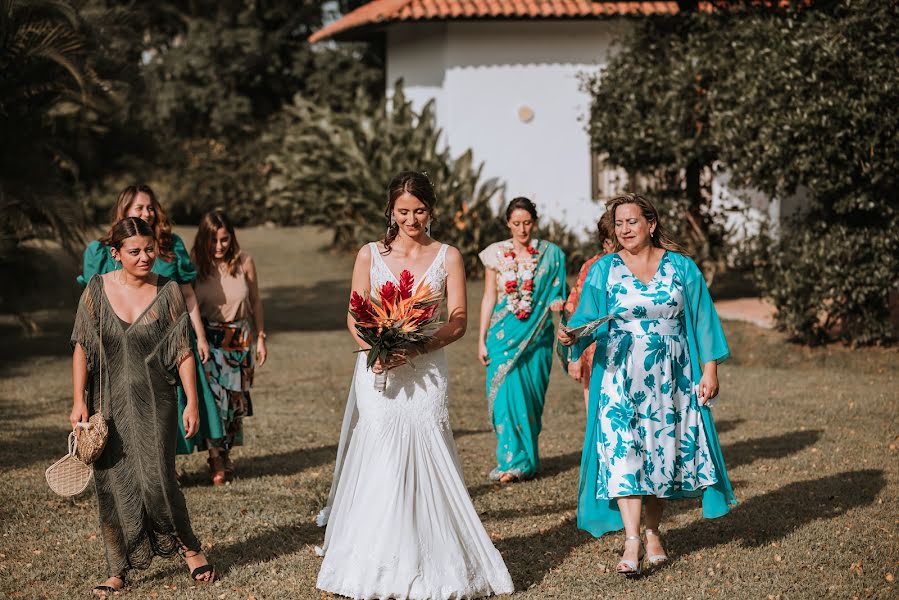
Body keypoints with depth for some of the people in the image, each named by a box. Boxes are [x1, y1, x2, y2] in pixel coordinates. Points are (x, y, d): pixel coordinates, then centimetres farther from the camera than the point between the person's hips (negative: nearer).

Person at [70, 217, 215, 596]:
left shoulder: (168, 292, -2)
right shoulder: (98, 290, -1)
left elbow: (183, 352, 0)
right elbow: (82, 349, 2)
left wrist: (192, 402, -4)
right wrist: (79, 402, -4)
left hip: (155, 405, -1)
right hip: (109, 405, 1)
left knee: (157, 479, -9)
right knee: (113, 486, 4)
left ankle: (188, 547, 17)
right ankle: (119, 569, 17)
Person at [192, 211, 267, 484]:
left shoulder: (244, 262, -4)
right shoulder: (195, 264, -8)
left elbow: (255, 302, 6)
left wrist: (260, 338, 6)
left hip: (240, 339, 3)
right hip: (208, 338, -2)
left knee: (236, 398, 8)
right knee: (213, 396, -15)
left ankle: (225, 453, 26)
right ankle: (217, 461, -7)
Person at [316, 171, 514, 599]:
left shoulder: (448, 257, 6)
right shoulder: (370, 255, 7)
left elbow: (457, 322, -1)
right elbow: (355, 318, 3)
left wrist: (416, 348, -18)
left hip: (426, 373, 0)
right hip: (379, 372, 0)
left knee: (425, 464, -3)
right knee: (378, 467, -3)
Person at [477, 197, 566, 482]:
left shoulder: (550, 254, 4)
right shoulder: (496, 254, 4)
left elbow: (557, 292, 12)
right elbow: (489, 297, 6)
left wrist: (558, 303, -12)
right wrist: (482, 339, 3)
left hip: (536, 334, 0)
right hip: (504, 334, 0)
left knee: (531, 395, 2)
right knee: (507, 392, -9)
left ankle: (524, 461, 15)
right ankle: (515, 459, -1)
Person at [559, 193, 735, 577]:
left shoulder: (681, 267, 4)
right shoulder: (603, 270, 3)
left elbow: (702, 320, 5)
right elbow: (588, 320, -4)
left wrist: (709, 370, 0)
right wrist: (572, 335, -26)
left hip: (671, 380, 1)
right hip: (621, 379, -1)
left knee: (664, 451, 5)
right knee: (623, 453, -12)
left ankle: (653, 531, 20)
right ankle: (632, 541, -13)